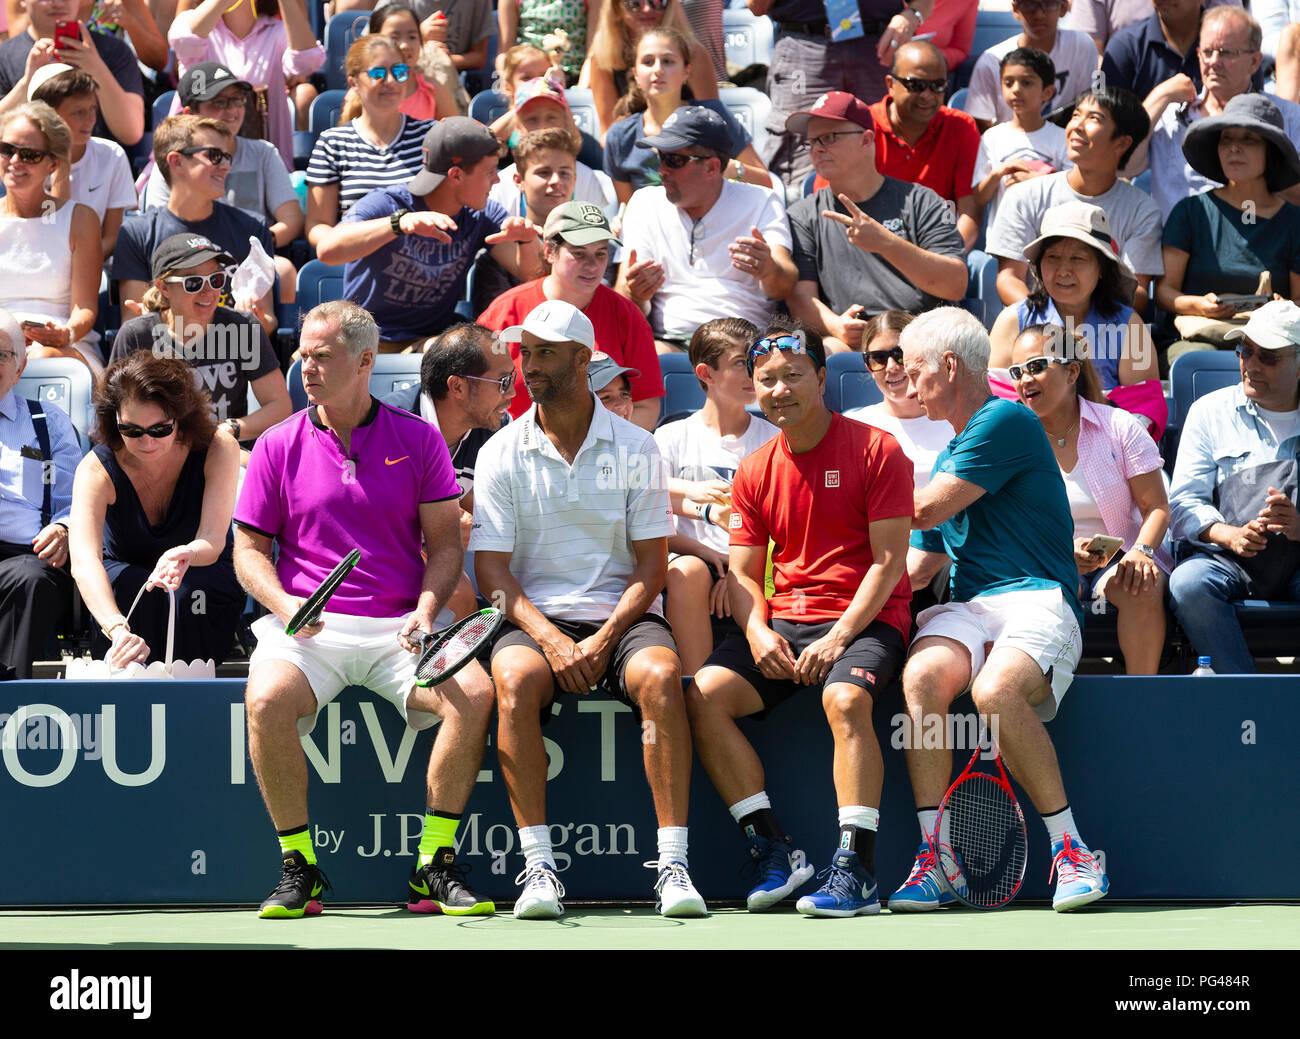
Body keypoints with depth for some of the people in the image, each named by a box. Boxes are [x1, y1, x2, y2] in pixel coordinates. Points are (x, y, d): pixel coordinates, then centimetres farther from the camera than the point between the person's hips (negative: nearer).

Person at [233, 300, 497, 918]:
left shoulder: (417, 439, 9)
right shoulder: (279, 446, 10)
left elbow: (445, 542, 9)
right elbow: (250, 549, 10)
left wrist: (426, 607, -10)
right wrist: (283, 603, -10)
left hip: (398, 629, 0)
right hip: (308, 629, 0)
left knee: (473, 692, -28)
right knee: (268, 698, -33)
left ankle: (435, 866, -16)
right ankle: (298, 866, -17)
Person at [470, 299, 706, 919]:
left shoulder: (635, 449, 6)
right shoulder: (500, 454, 6)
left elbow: (651, 565, 2)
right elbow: (491, 569, 0)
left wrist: (604, 640, -14)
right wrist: (550, 639, -16)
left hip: (621, 614, 0)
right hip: (532, 617, 0)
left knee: (659, 674, -33)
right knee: (515, 678, -34)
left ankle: (673, 864, -33)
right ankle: (538, 866, -31)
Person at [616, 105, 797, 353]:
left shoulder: (760, 202, 9)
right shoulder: (644, 204, 15)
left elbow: (783, 288, -6)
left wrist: (770, 272, -32)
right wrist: (634, 295, -19)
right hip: (670, 341, 0)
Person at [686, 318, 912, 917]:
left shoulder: (876, 451, -5)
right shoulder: (754, 473, 11)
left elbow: (889, 560, -8)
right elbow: (744, 574, 12)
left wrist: (840, 636, -19)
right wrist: (757, 631, -10)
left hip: (867, 618, -5)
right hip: (783, 620, 5)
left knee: (845, 698, -36)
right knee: (704, 695, -18)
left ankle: (856, 871, -35)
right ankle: (771, 852, -12)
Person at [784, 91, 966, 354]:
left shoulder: (920, 201, 14)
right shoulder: (803, 216, 20)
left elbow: (955, 286, 2)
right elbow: (801, 296, 7)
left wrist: (886, 242, -12)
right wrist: (835, 326, -17)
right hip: (848, 341, 1)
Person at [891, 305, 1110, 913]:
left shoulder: (1007, 421, 0)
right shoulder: (951, 451, 28)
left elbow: (925, 511, -3)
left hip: (1036, 600, -6)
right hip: (965, 608, 6)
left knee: (995, 689, -37)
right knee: (923, 673, -29)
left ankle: (1071, 852, -22)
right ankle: (937, 858, -29)